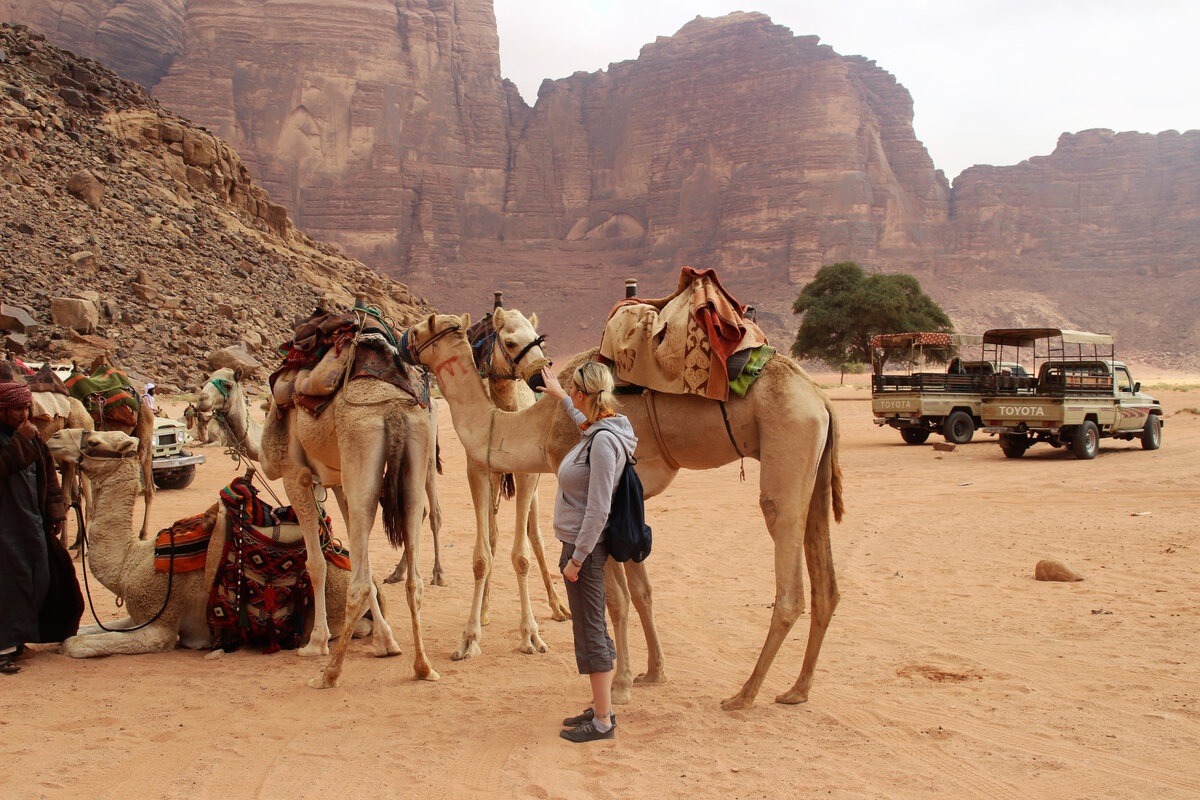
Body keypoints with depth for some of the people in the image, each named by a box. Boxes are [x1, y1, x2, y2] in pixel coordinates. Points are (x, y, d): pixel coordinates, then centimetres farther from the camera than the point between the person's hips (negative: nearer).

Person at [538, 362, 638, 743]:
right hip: (580, 542, 10)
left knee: (590, 631, -1)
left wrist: (577, 558, -20)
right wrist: (560, 396, 46)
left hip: (586, 546, -10)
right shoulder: (596, 430, 6)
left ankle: (602, 722, 8)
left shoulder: (604, 441, -21)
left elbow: (598, 510, -23)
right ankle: (601, 708, 28)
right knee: (593, 629, 17)